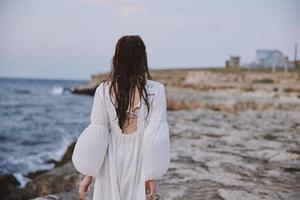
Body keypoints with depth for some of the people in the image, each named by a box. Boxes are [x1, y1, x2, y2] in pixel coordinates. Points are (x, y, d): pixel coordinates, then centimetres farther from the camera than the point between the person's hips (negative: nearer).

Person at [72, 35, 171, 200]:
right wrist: (151, 176, -7)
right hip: (138, 165, -1)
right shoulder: (155, 90, -10)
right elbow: (154, 137, -13)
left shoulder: (104, 90, -5)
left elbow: (95, 136, -5)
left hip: (111, 163, 2)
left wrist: (88, 175, 3)